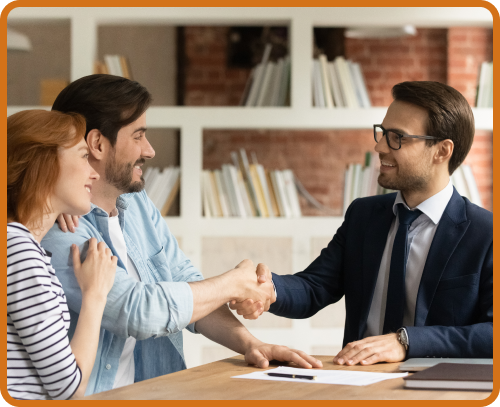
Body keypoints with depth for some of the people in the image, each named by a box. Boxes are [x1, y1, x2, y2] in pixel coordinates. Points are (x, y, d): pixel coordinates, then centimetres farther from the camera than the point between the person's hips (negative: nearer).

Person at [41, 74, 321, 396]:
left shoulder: (137, 203, 13)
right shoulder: (56, 229, -16)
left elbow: (189, 286, 16)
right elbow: (139, 310, -22)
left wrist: (248, 343, -1)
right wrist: (234, 284, -8)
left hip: (158, 392, 7)